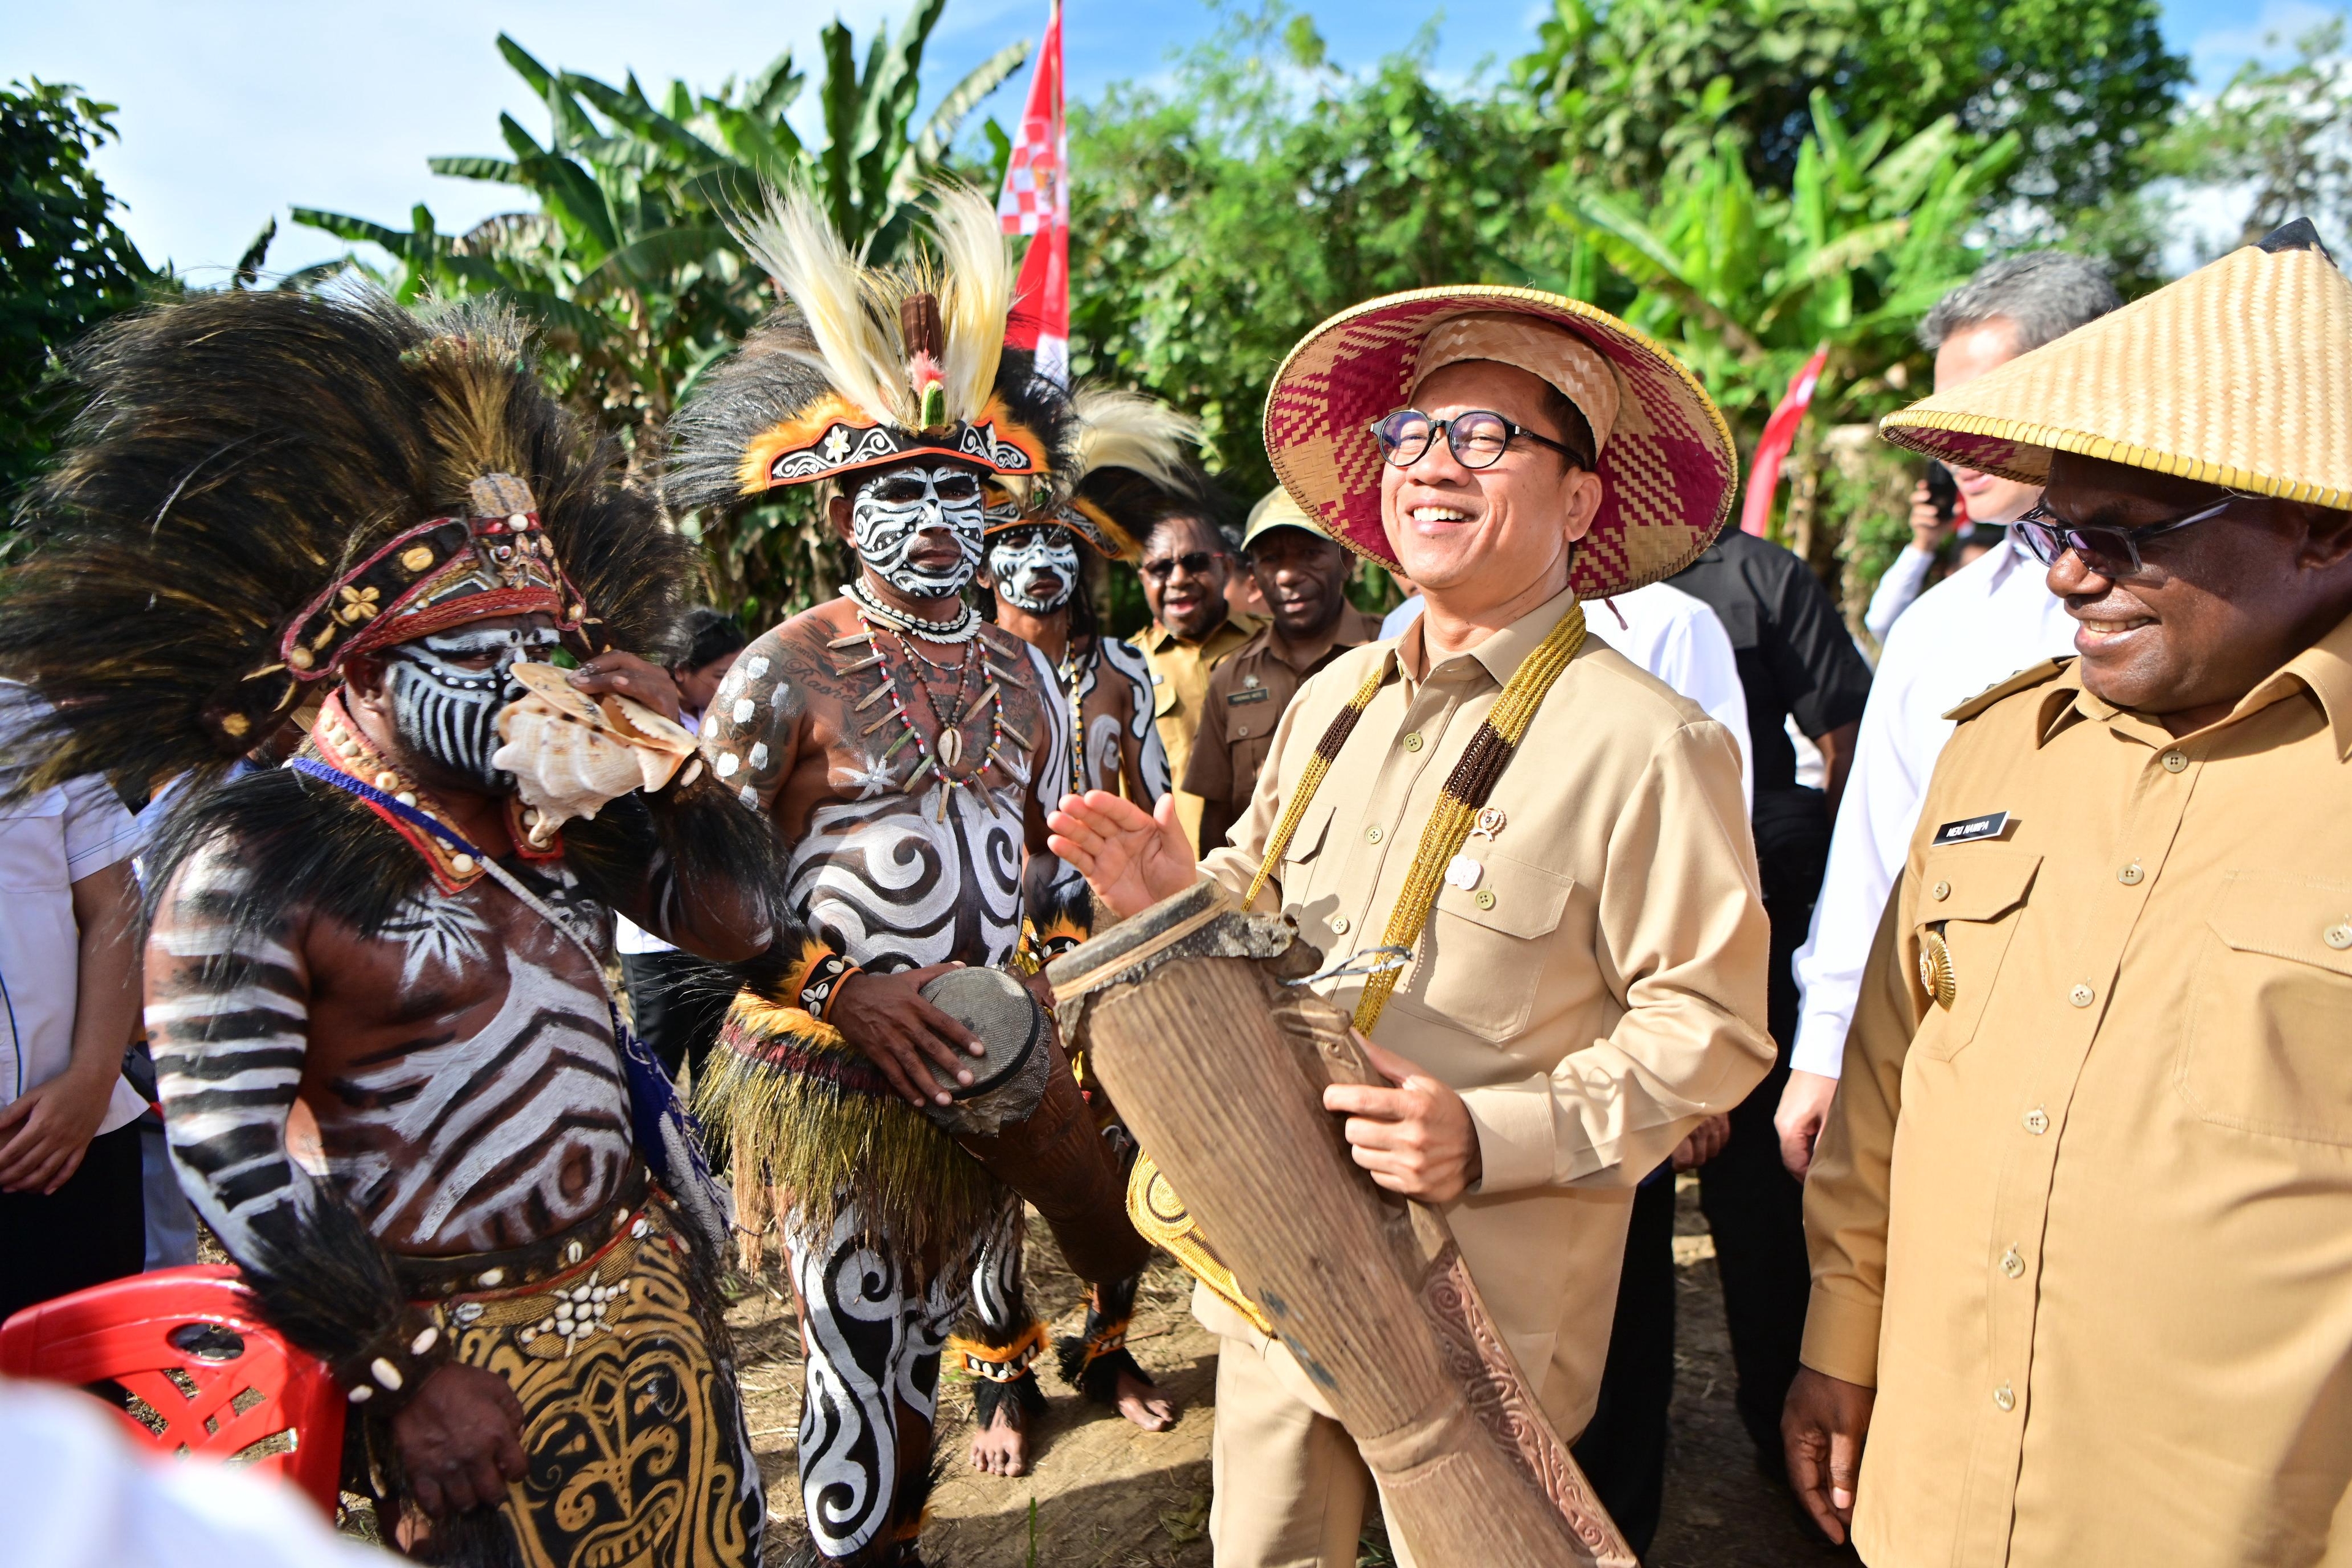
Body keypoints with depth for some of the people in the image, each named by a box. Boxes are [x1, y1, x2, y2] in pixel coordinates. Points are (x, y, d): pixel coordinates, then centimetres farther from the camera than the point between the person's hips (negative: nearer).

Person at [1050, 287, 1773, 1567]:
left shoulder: (1644, 743, -15)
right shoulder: (1335, 697, 4)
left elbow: (1708, 1027, -15)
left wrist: (1491, 1137, -25)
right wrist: (1182, 903, -6)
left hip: (1484, 1304, -5)